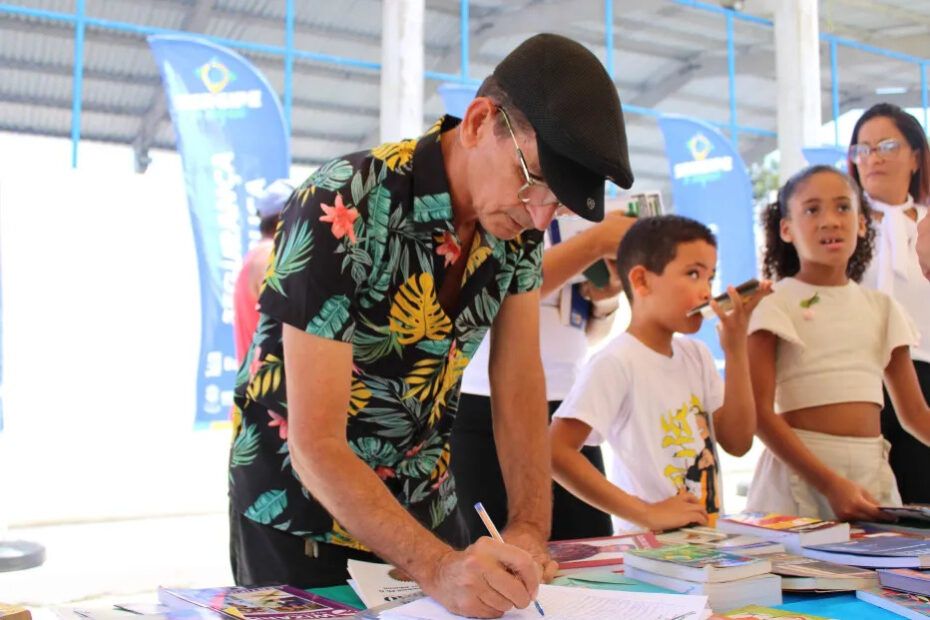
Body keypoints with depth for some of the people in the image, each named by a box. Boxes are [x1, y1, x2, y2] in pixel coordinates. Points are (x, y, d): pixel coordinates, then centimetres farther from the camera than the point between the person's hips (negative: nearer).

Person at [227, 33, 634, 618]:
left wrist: (529, 531, -19)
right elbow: (316, 445, -29)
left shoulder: (519, 220, -10)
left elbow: (520, 382, -6)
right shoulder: (343, 211, -29)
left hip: (425, 501, 6)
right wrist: (438, 568, -40)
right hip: (302, 503, -5)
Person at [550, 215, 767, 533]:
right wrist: (645, 514, -20)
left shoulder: (696, 355, 9)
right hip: (649, 543, -5)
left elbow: (737, 443, 6)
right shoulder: (616, 362, -13)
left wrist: (736, 349, 0)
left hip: (706, 538, 5)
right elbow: (555, 452, -20)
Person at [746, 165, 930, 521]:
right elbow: (759, 412, -13)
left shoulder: (881, 308, 11)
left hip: (873, 471, 5)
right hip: (800, 470, -4)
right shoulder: (774, 304, -4)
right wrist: (830, 484, -21)